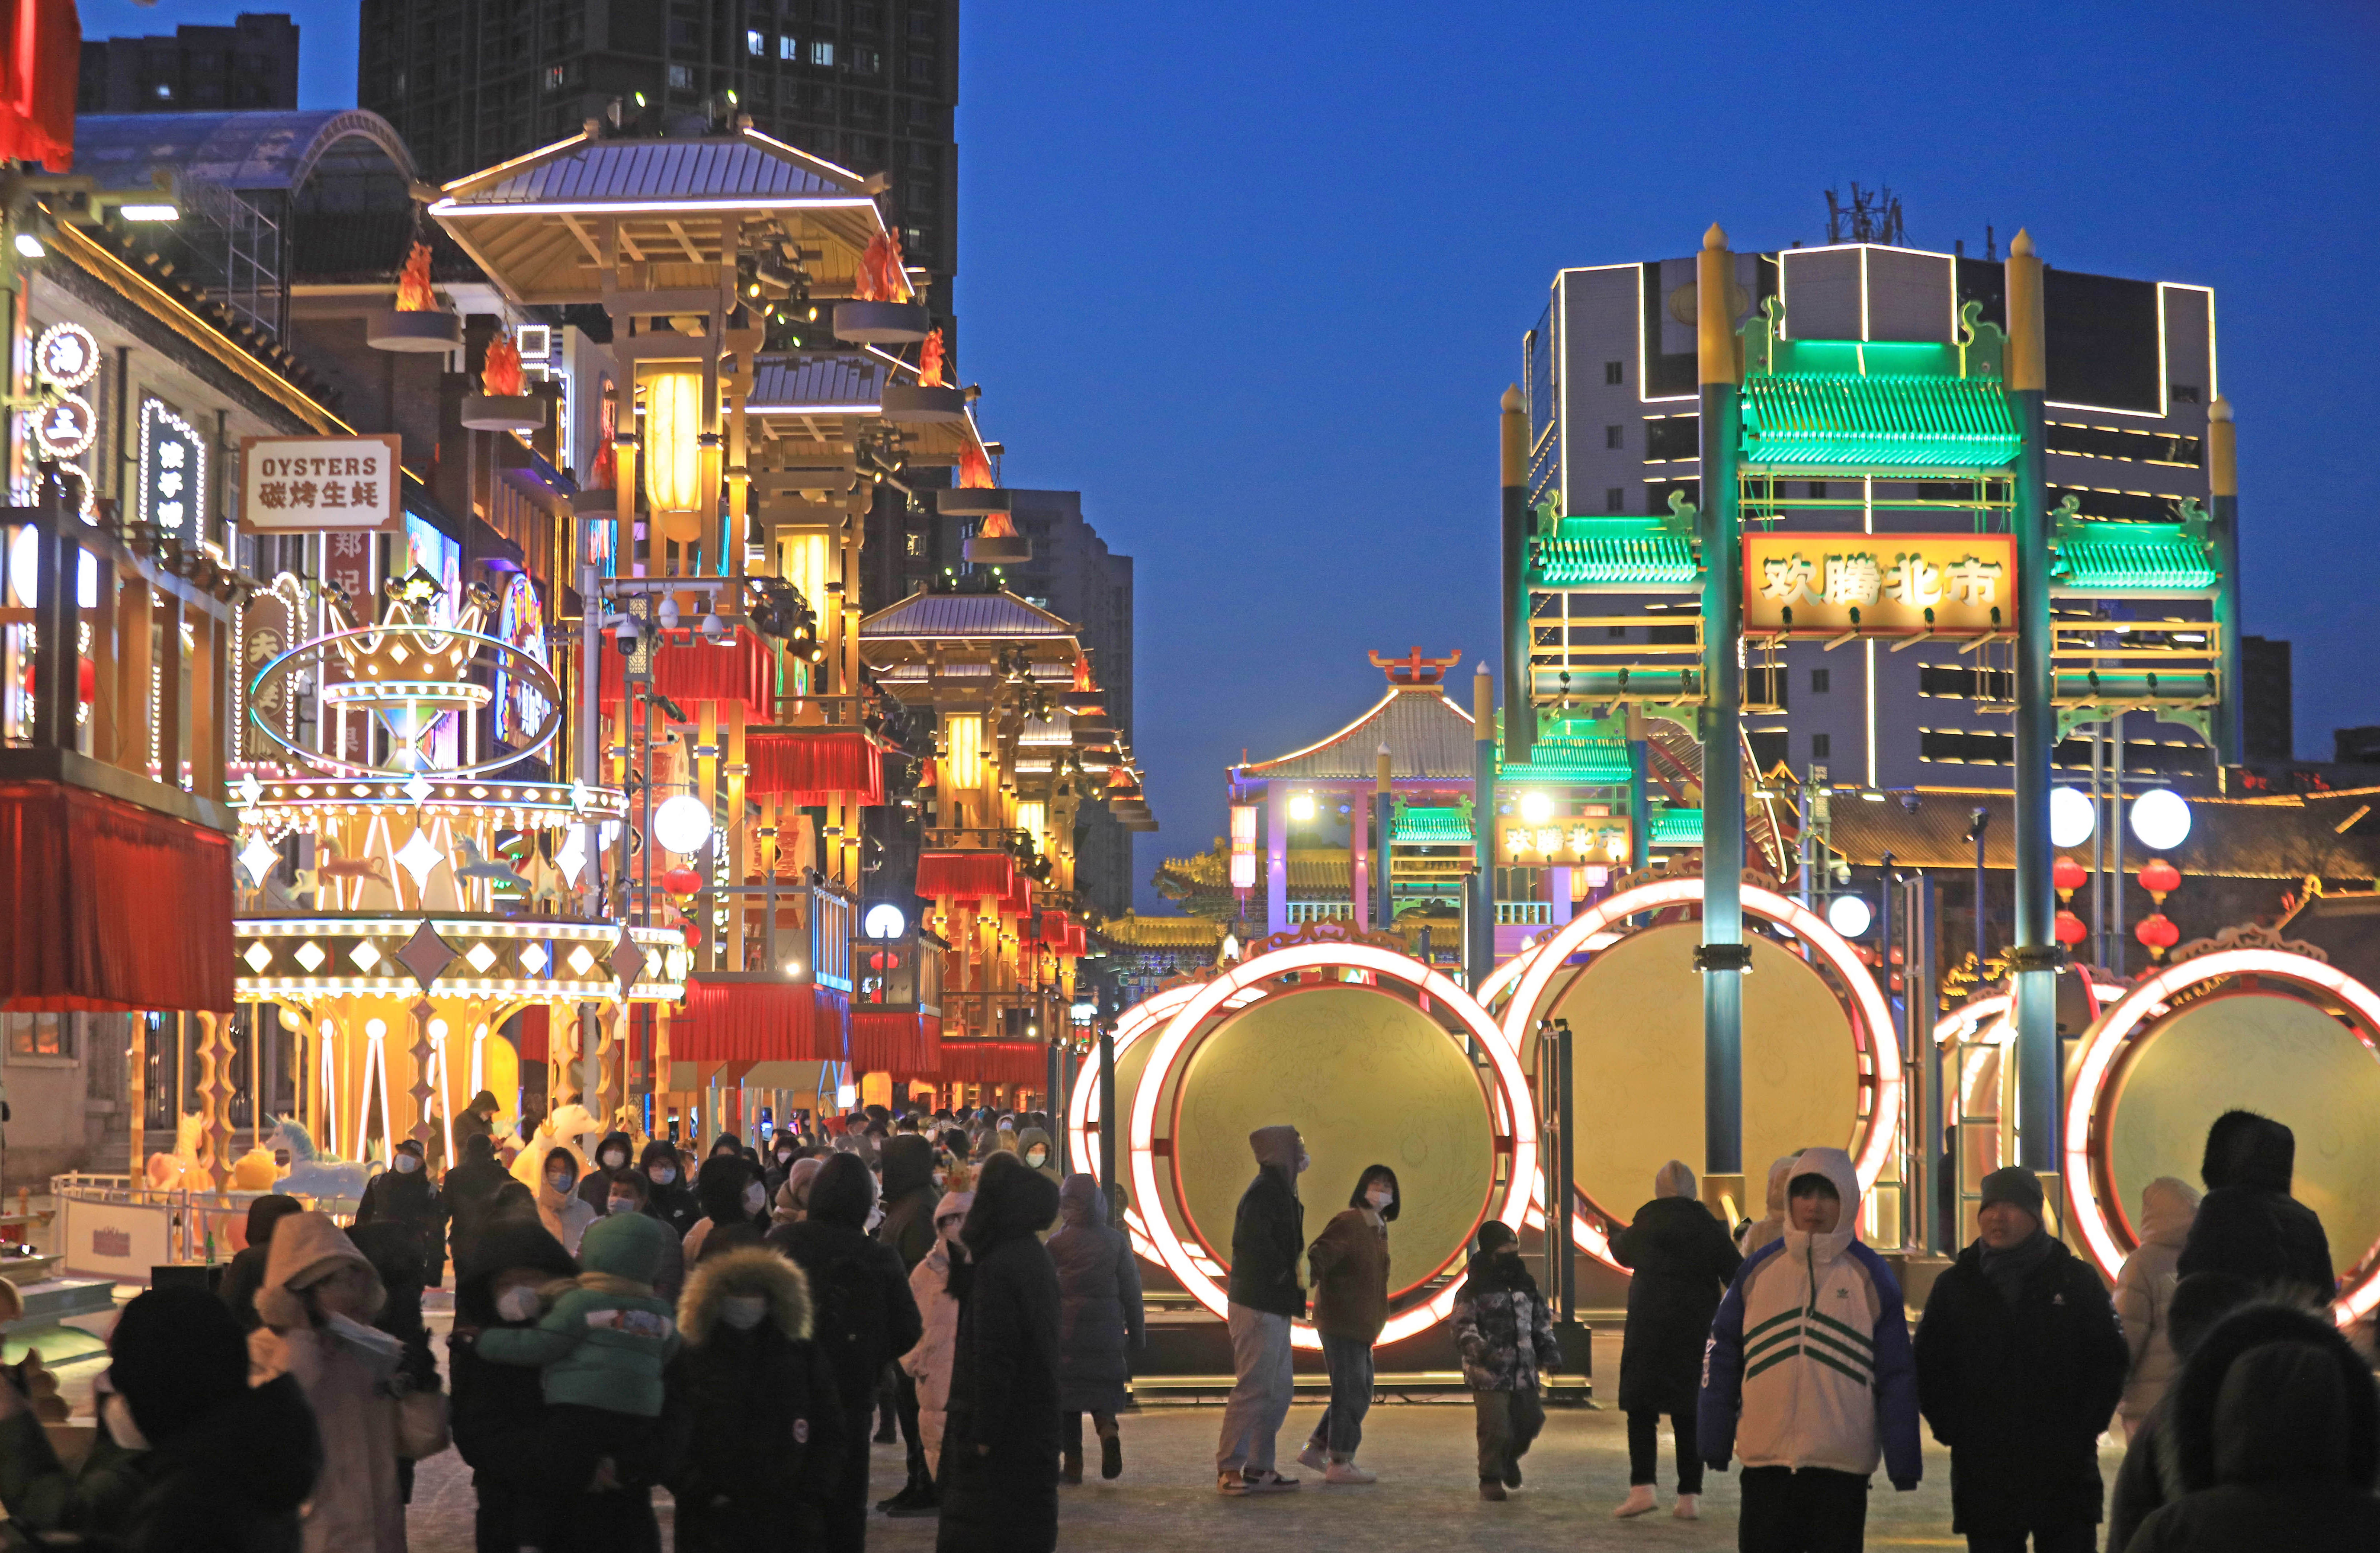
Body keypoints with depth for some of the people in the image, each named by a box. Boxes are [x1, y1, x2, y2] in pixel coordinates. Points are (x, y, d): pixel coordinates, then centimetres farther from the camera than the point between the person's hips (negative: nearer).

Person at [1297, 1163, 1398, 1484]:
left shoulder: (1379, 1229, 14)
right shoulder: (1348, 1223, -15)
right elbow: (1319, 1257, -25)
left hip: (1360, 1325, 10)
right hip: (1341, 1322, -10)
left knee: (1360, 1393, 15)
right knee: (1350, 1391, -6)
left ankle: (1315, 1448, 23)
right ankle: (1340, 1463, 1)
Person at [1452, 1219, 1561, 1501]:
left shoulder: (1526, 1287, 14)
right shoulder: (1472, 1292, -7)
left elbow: (1542, 1324, 22)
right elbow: (1464, 1330, -14)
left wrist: (1550, 1353, 10)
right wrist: (1482, 1351, -29)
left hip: (1524, 1374, 6)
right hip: (1488, 1375, -6)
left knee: (1530, 1423, 11)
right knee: (1495, 1430, -8)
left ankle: (1509, 1458, 40)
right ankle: (1491, 1480, 10)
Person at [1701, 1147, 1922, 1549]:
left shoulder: (1871, 1277, 1)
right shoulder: (1758, 1270, 5)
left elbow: (1896, 1376, 3)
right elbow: (1722, 1356, 9)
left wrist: (1903, 1464, -1)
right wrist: (1714, 1442, 4)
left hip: (1843, 1466, -1)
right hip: (1767, 1460, 1)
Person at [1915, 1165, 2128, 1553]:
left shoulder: (2077, 1280, 4)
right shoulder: (1955, 1285, 8)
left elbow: (2111, 1361, 5)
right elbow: (1929, 1368, 11)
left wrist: (2082, 1430, -3)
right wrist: (1954, 1430, -1)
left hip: (2064, 1471, -1)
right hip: (1983, 1474, 1)